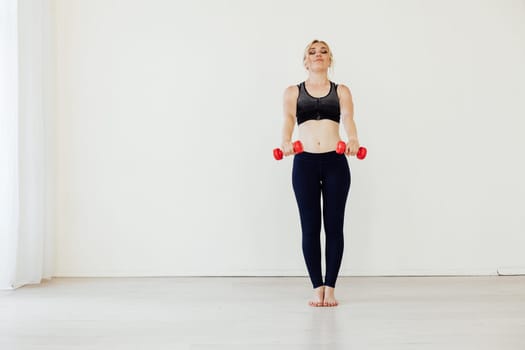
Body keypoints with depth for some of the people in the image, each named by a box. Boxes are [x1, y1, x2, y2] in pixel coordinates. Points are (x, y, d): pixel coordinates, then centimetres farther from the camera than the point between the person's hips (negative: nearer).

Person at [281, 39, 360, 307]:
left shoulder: (342, 91, 12)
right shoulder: (293, 92, 12)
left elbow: (348, 118, -5)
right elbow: (288, 119, -3)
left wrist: (353, 139, -28)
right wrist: (285, 141, -25)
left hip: (335, 163, 0)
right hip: (305, 163, 0)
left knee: (334, 226, 1)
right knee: (310, 227, 1)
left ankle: (330, 288, 11)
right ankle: (317, 288, 11)